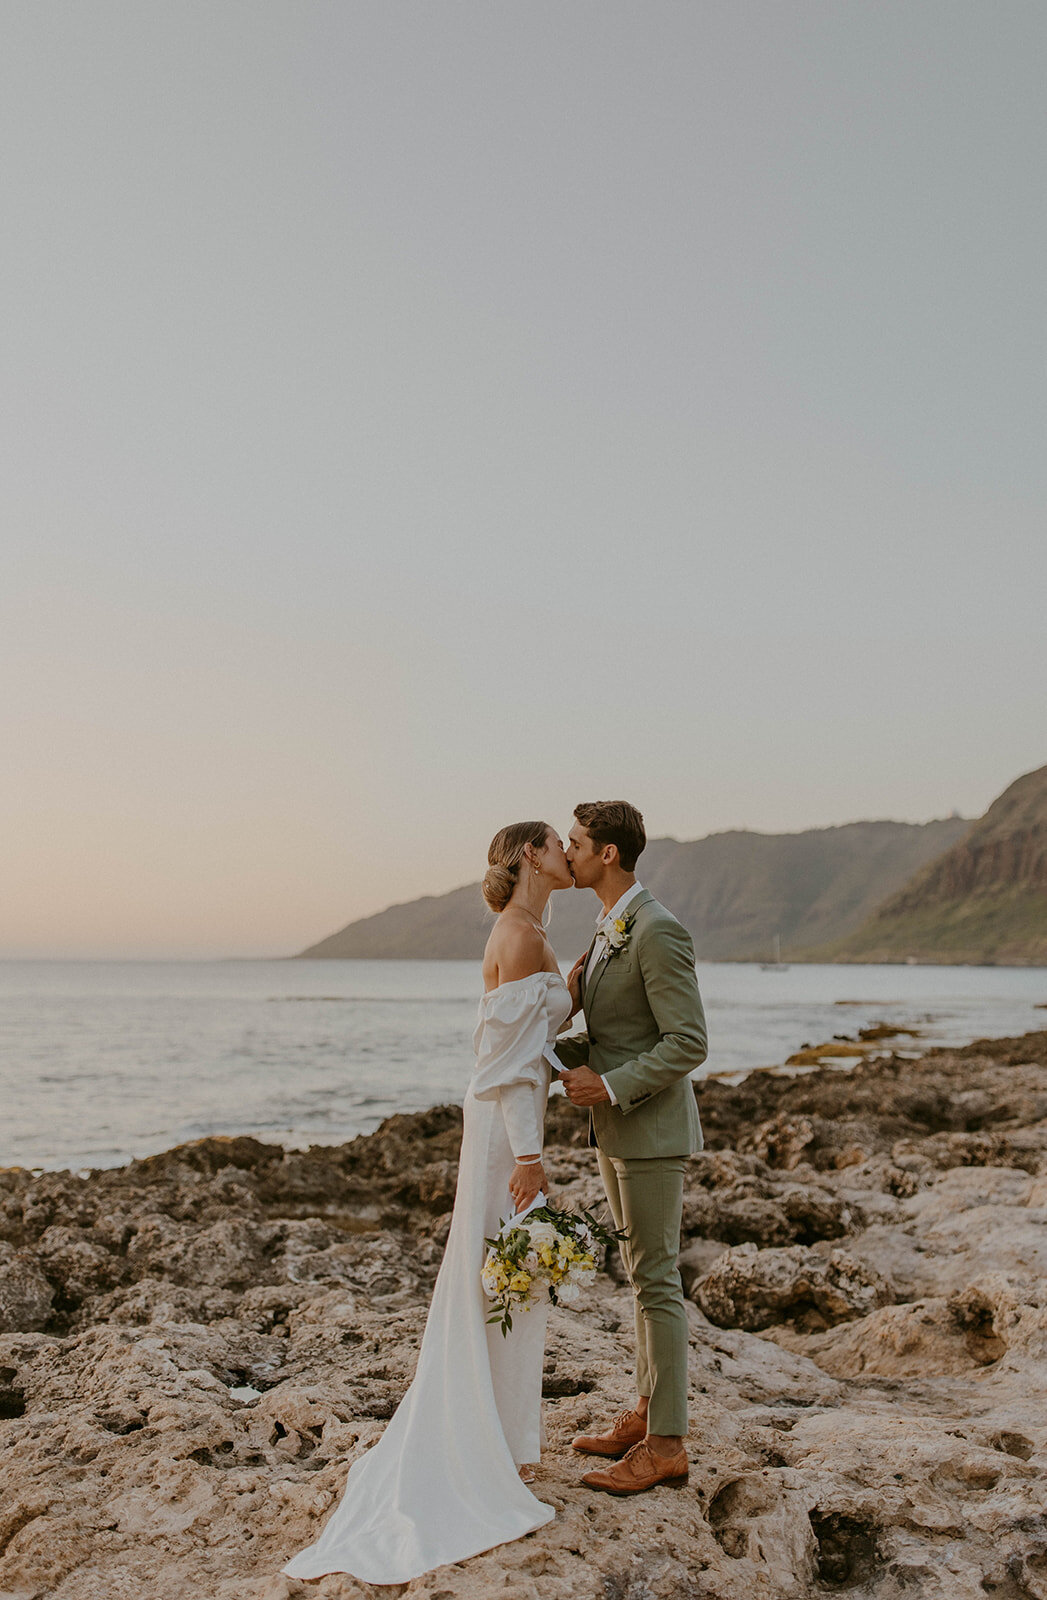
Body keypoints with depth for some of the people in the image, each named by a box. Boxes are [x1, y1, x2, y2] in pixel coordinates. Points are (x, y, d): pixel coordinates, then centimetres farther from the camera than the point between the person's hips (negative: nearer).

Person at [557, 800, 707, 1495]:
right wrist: (556, 1052, 4)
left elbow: (689, 1042, -22)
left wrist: (612, 1087, -22)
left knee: (656, 1280, -1)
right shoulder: (608, 928, 11)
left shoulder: (659, 931, -20)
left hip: (651, 1131, -10)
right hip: (617, 1131, 10)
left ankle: (666, 1445, 11)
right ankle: (647, 1413, 30)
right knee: (644, 1275, 17)